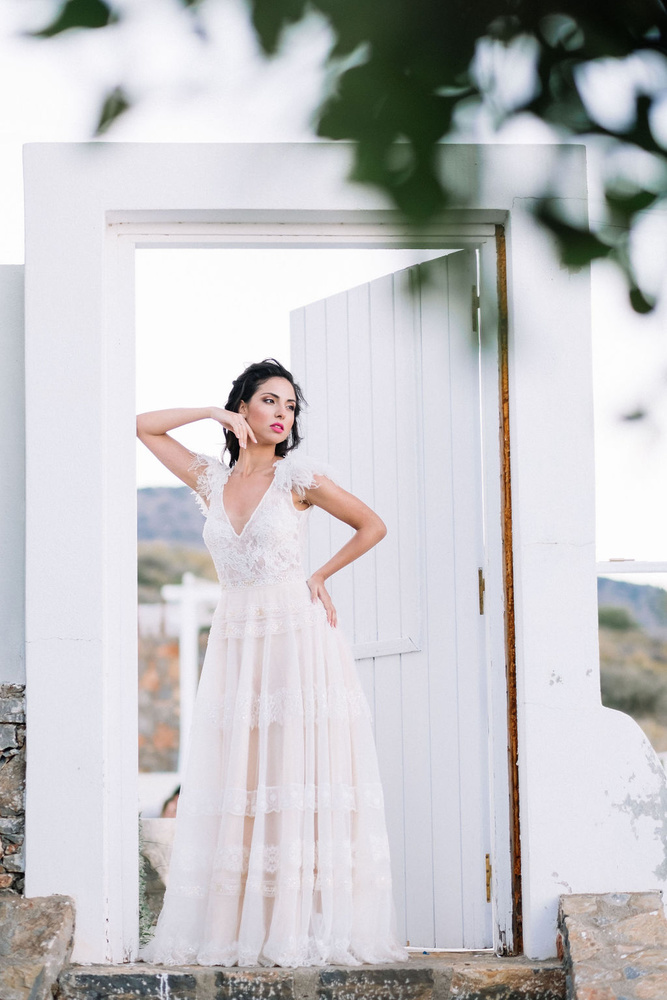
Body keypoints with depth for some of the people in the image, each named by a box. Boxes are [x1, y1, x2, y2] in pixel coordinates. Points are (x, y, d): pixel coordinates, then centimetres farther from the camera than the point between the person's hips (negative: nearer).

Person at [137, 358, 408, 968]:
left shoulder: (298, 477, 1)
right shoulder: (212, 480, 11)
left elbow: (373, 526, 8)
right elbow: (144, 427, 16)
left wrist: (321, 576, 4)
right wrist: (212, 413, 7)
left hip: (297, 638, -4)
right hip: (235, 641, 4)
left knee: (300, 783, -7)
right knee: (238, 791, 0)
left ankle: (304, 931, -7)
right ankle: (236, 929, 0)